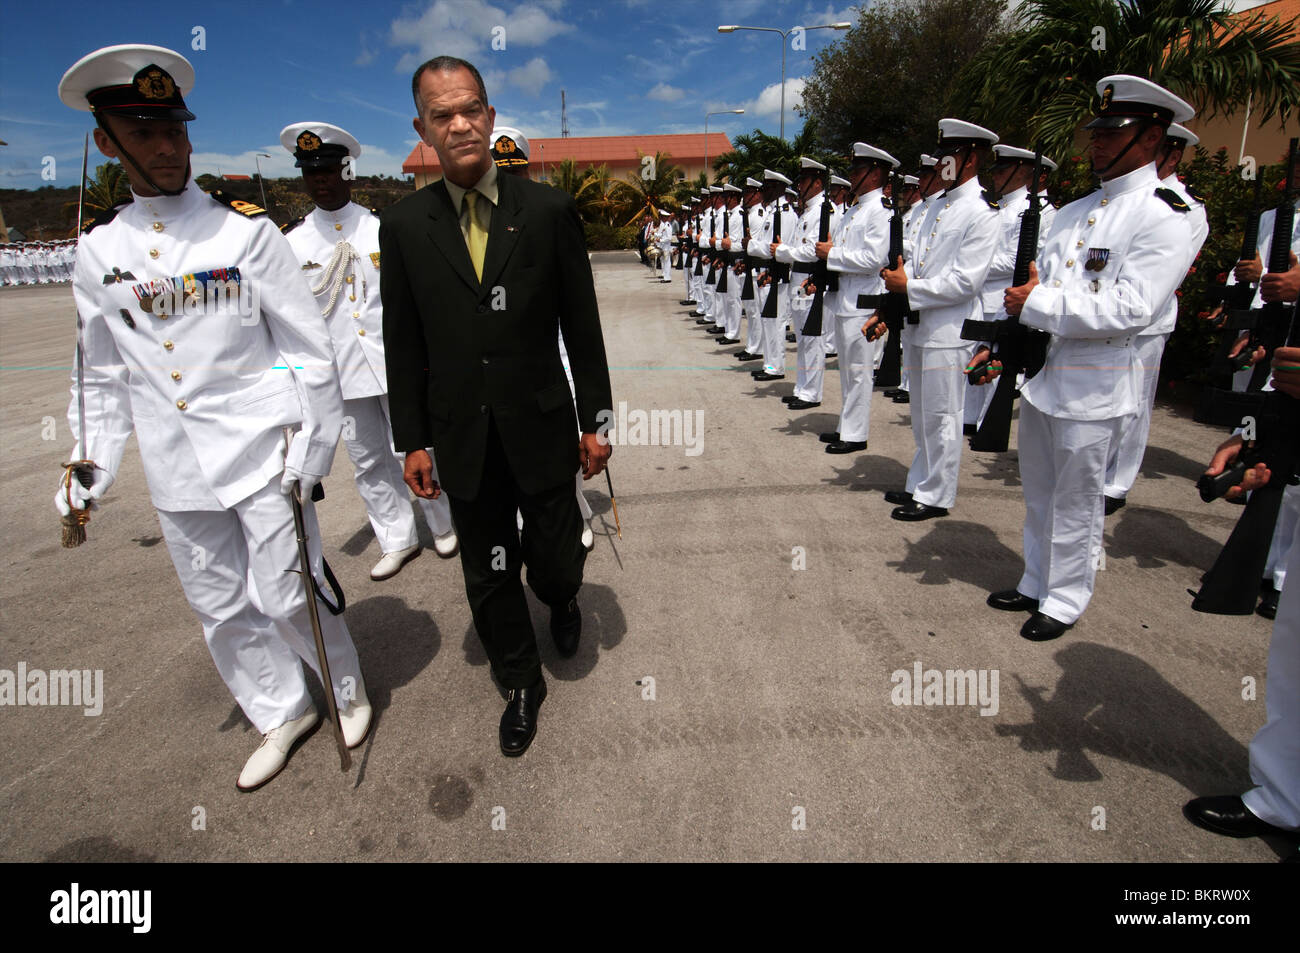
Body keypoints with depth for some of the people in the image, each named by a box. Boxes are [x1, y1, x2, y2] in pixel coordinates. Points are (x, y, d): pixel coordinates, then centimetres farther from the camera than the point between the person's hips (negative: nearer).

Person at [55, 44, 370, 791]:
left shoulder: (245, 231, -6)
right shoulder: (98, 252, 7)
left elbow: (311, 347, -6)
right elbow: (107, 375, 13)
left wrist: (313, 448, -10)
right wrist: (92, 470, 8)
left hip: (262, 458, -4)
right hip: (178, 473, 5)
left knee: (287, 598, 2)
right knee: (222, 609, 14)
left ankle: (347, 691, 30)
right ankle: (283, 714, 35)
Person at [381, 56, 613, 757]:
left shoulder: (549, 210, -3)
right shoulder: (404, 225, 2)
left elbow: (582, 325, -1)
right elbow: (403, 344, 4)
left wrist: (595, 420, -1)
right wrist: (411, 441, 3)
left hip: (541, 429, -1)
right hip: (462, 438, 2)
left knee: (556, 563, 8)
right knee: (489, 579, 13)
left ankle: (560, 600, 48)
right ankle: (521, 684, 37)